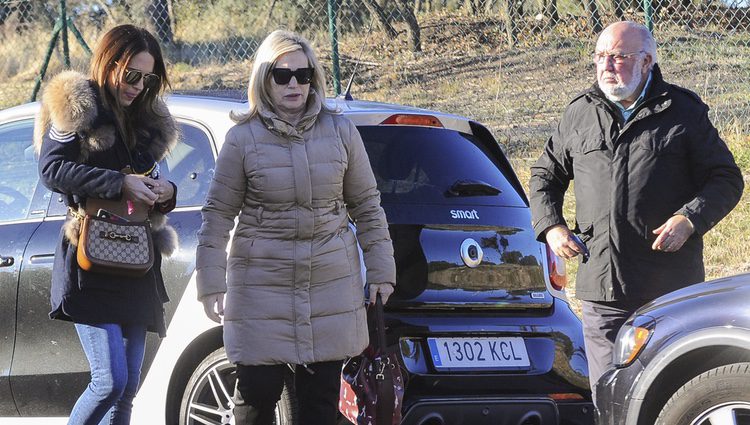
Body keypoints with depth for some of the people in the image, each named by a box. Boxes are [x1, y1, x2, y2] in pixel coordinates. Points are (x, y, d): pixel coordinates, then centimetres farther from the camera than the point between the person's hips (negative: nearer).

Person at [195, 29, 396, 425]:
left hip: (331, 285, 2)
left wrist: (381, 272, 7)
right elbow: (218, 214, -2)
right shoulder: (243, 138, -4)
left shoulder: (340, 131, 3)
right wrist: (211, 285, -6)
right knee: (257, 393, -3)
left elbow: (366, 206, 9)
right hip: (262, 285, -2)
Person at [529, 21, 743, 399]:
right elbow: (545, 174, 25)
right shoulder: (580, 114, 13)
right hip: (601, 288, 3)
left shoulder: (684, 112, 4)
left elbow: (726, 179, 5)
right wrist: (550, 227, 8)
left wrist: (689, 220, -11)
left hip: (670, 291, -3)